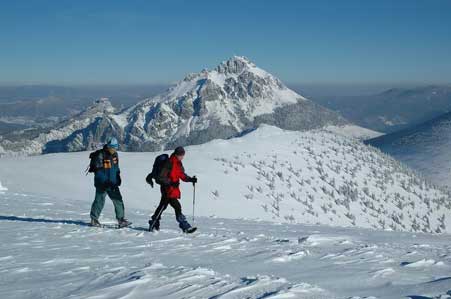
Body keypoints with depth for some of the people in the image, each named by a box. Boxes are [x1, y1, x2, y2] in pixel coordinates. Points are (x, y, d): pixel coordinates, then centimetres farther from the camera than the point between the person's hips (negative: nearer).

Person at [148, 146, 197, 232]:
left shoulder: (178, 163, 7)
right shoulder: (168, 164, -21)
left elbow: (182, 175, 16)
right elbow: (160, 178, -21)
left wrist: (190, 179, -1)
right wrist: (171, 182, -29)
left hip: (174, 190, 10)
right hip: (168, 190, -10)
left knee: (162, 206, 19)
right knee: (177, 207, -12)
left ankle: (153, 224, 32)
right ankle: (185, 227, -10)